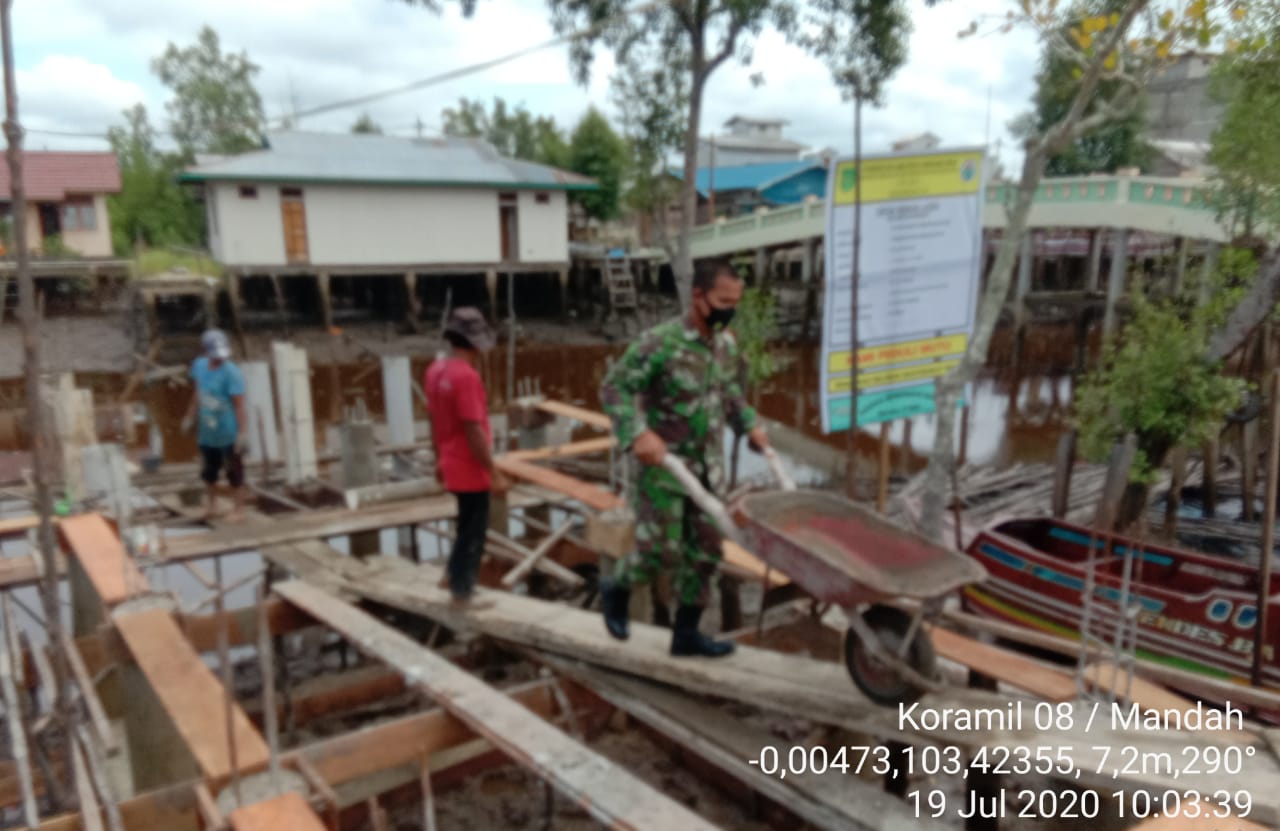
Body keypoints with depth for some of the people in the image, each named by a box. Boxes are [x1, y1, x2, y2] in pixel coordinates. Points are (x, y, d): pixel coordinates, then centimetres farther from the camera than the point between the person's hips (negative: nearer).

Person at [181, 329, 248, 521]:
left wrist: (243, 432, -21)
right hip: (207, 432, 7)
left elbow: (239, 405, -20)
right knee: (208, 470, 20)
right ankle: (211, 505, 40)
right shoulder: (199, 365, -1)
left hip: (229, 433, -6)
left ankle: (239, 508, 23)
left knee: (234, 471, 7)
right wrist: (190, 417, 20)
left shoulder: (232, 373, -21)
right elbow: (198, 393, 14)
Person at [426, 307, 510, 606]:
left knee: (468, 524, 25)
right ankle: (462, 592, 18)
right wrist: (494, 473, -19)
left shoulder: (435, 371, 3)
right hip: (470, 468, -9)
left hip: (452, 465, 9)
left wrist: (439, 459, 23)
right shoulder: (466, 376, -24)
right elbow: (474, 431, -25)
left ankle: (453, 574, 36)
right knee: (473, 530, 7)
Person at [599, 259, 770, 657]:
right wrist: (638, 433, -30)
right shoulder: (661, 342, -18)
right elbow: (614, 387, -17)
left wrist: (749, 424, 8)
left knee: (705, 551, 9)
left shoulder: (727, 343, 5)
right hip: (663, 466, -7)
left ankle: (686, 633, 23)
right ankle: (616, 590, 28)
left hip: (708, 468, 7)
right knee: (661, 552, -4)